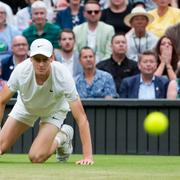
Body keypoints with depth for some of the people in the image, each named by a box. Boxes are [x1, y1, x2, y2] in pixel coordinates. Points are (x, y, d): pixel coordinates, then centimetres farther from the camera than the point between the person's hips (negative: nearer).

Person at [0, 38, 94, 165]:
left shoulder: (63, 76, -38)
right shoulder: (21, 70, -34)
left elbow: (81, 118, -37)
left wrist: (87, 156, -44)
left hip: (54, 110, -3)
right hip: (25, 106, 3)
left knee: (36, 157, -20)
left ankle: (62, 137, 12)